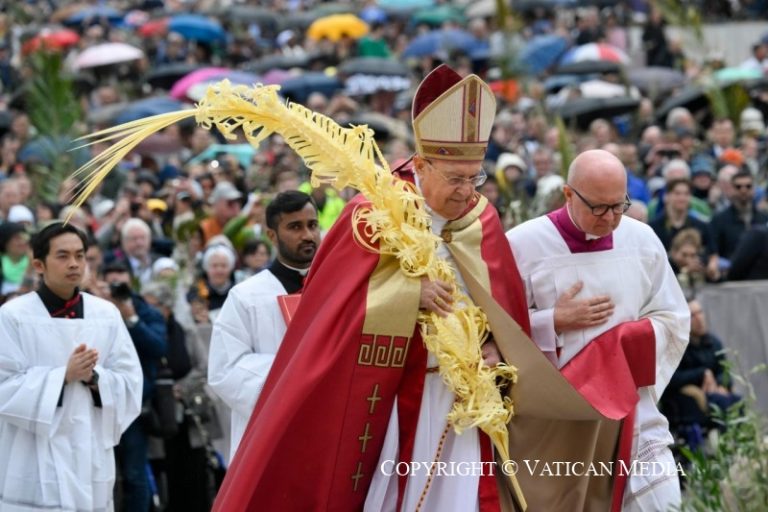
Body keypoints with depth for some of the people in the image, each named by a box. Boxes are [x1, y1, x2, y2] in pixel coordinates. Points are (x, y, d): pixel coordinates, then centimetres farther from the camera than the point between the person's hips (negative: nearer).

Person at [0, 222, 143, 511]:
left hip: (91, 456, 4)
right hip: (36, 462, -4)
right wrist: (63, 375, -17)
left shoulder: (106, 314, 8)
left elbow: (130, 383, 7)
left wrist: (94, 379, -13)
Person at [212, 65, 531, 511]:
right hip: (379, 398, -3)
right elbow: (332, 303, -14)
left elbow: (506, 308, 10)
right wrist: (410, 291, -25)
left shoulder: (483, 221, 2)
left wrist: (493, 350, -10)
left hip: (455, 400, 3)